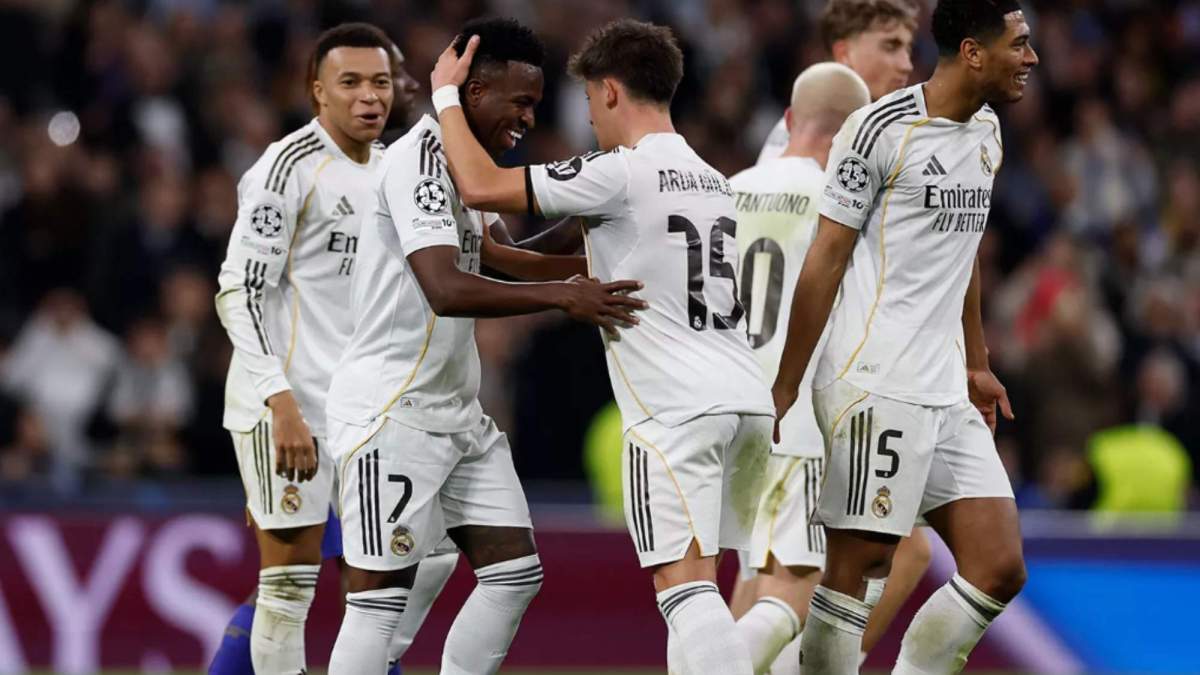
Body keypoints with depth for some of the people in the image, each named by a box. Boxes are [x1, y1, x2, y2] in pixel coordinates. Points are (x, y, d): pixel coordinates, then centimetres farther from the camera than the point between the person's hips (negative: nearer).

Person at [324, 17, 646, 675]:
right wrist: (563, 296, -30)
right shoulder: (418, 158, -18)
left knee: (514, 572, 6)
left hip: (457, 412, 10)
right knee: (381, 595, -9)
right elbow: (446, 289, -29)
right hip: (390, 412, -10)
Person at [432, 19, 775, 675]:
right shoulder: (713, 182, 19)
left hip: (675, 407, -8)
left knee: (684, 582, -12)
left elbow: (481, 186, -9)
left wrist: (446, 94, 6)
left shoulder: (621, 174, -7)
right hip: (746, 399, 8)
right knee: (691, 581, 15)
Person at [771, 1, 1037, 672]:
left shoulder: (987, 132, 15)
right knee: (856, 563, -8)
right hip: (876, 384, -8)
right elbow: (826, 260, -8)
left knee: (1000, 570, 1)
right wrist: (784, 390, -9)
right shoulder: (882, 128, -9)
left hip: (947, 392, 8)